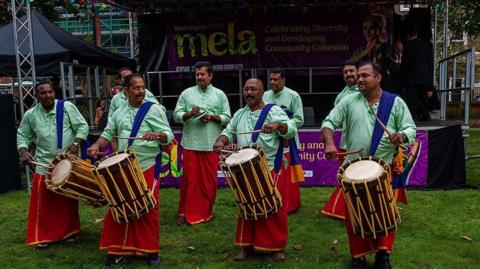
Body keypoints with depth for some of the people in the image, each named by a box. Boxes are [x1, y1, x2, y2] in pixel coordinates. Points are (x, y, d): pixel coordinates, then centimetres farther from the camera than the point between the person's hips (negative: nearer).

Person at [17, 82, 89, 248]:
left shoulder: (67, 107, -8)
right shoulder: (31, 115, 1)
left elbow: (83, 126, -7)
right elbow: (22, 135, 11)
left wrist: (76, 144, -19)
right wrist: (23, 151, -5)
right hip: (44, 165, 1)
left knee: (69, 199, 11)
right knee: (43, 202, 1)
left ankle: (70, 231, 27)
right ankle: (42, 236, 14)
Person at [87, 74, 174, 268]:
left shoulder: (154, 109, -3)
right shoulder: (119, 113, 13)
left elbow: (168, 135, -8)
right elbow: (108, 133, 16)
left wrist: (156, 135, -29)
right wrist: (96, 146, -3)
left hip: (148, 168, -4)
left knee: (148, 209, 2)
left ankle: (151, 249, 17)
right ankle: (117, 249, 21)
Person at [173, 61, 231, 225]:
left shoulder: (220, 95, 7)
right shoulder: (186, 93, 7)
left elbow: (227, 118, 6)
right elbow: (176, 115, 4)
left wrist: (212, 117, -11)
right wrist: (189, 114, -15)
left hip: (211, 145, 1)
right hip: (191, 144, 0)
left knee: (209, 179, 7)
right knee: (189, 179, 2)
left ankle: (207, 211, 23)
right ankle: (184, 212, 14)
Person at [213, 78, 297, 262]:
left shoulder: (274, 111, -6)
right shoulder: (239, 114, 12)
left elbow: (292, 130, -17)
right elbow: (229, 132, 15)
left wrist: (277, 125, -38)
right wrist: (221, 141, -7)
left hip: (272, 170, -5)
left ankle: (277, 247, 18)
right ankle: (246, 245, 25)